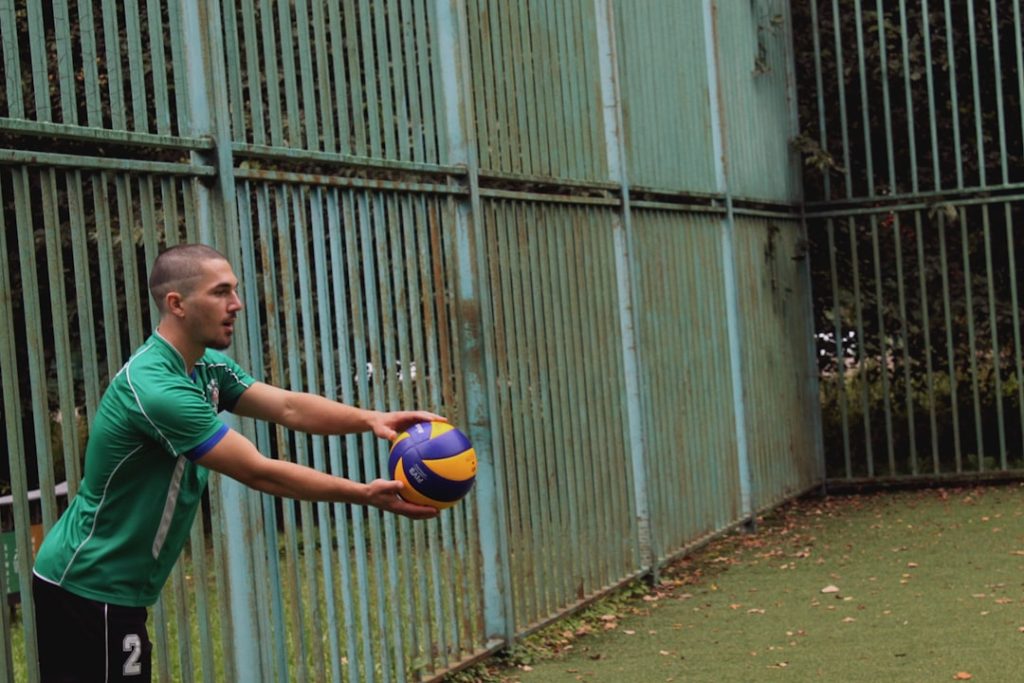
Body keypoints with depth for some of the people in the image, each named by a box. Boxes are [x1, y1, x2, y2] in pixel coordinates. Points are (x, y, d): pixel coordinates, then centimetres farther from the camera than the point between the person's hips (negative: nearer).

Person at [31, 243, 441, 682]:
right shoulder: (157, 388, -27)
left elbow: (287, 406, -4)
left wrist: (371, 420, -21)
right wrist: (366, 495, -22)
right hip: (87, 588, -10)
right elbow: (258, 472, -25)